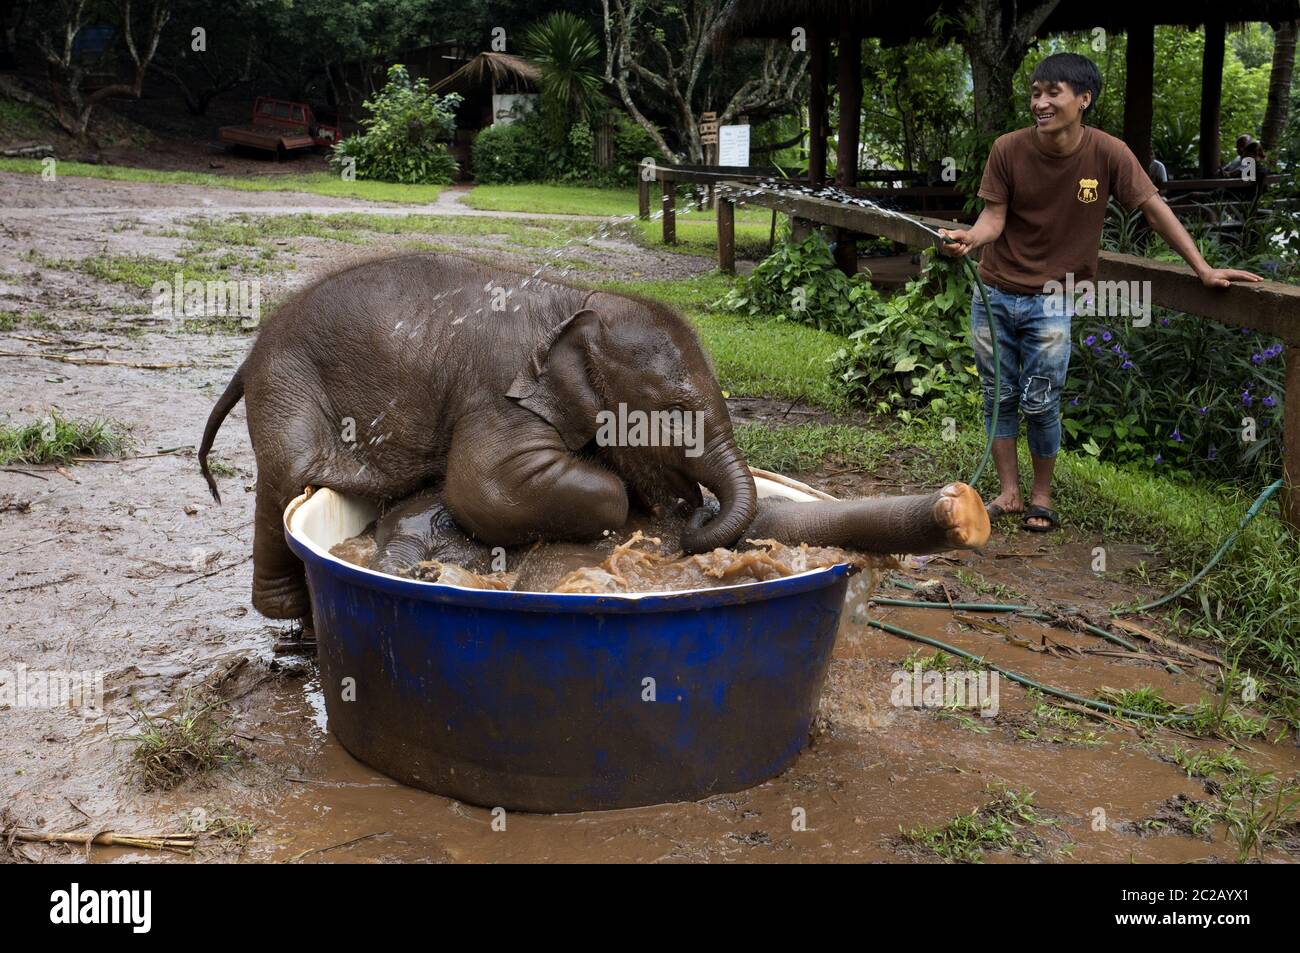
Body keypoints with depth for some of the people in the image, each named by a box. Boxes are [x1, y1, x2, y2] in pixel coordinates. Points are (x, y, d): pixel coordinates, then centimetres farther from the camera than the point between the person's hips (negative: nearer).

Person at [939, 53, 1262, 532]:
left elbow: (1153, 207, -5)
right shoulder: (1008, 149, -11)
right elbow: (994, 217, -8)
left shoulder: (1108, 153, -14)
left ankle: (1041, 496, 20)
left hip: (1050, 302, -2)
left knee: (1039, 403, -2)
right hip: (994, 294, 2)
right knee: (998, 397, 8)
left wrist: (1203, 269, -5)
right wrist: (970, 237, -32)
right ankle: (1009, 493, 22)